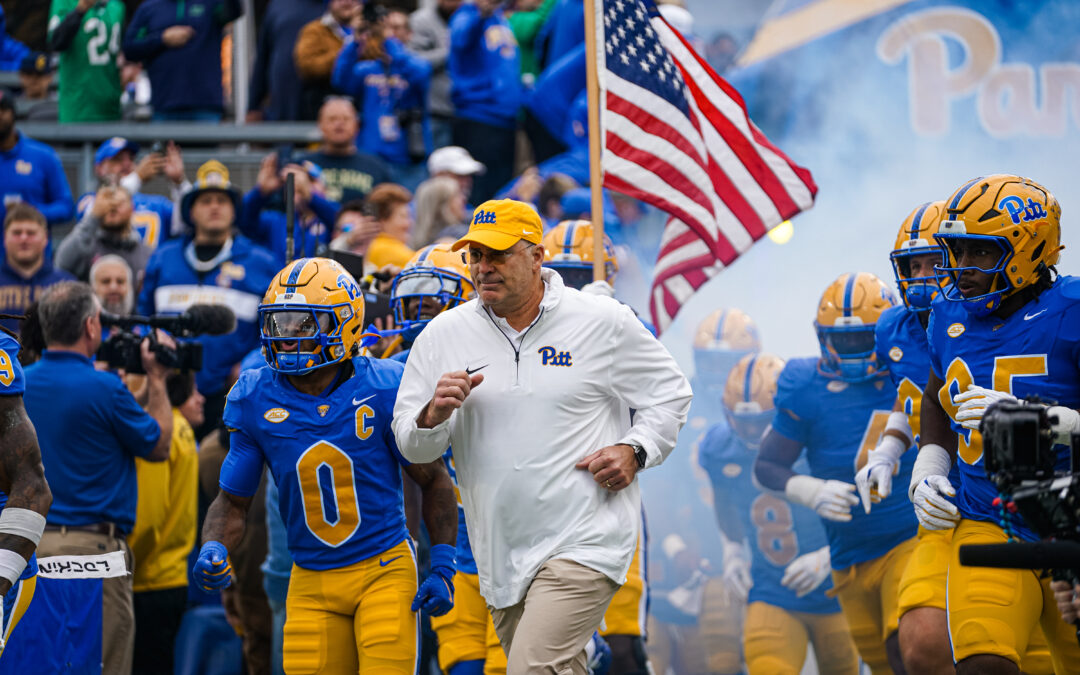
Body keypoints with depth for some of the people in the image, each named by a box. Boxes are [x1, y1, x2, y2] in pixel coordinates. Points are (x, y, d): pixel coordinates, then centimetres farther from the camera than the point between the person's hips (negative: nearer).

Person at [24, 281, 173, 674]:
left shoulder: (20, 384, 5)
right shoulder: (102, 387, -14)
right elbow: (158, 446, 0)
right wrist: (156, 380, 11)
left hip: (28, 540, 7)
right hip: (91, 544, -7)